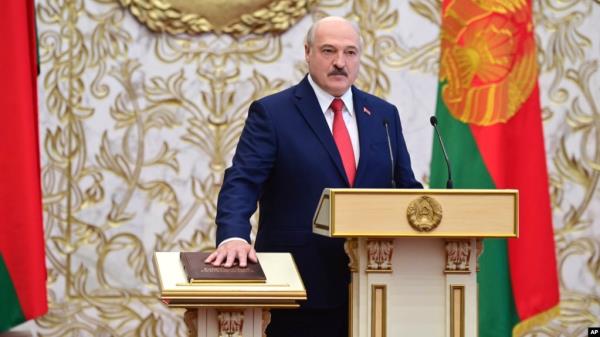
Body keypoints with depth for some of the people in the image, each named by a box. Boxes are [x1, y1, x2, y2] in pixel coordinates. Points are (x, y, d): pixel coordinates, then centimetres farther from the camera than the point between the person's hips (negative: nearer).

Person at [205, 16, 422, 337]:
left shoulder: (384, 115, 12)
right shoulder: (271, 113, -1)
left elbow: (406, 189, 15)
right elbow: (241, 183, -11)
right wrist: (233, 237, -29)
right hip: (300, 285, -4)